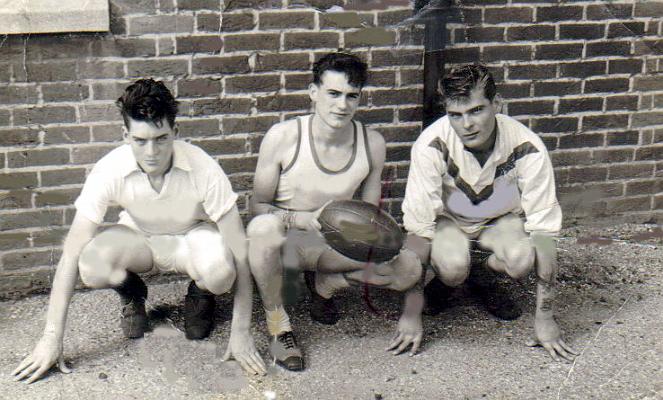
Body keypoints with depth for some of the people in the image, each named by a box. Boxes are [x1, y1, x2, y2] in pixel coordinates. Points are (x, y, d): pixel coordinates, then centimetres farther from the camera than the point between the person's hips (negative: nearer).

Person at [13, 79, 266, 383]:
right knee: (92, 268, -32)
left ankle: (199, 295, 4)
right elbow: (71, 256, -24)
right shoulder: (109, 170, -27)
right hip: (138, 237, 1)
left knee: (219, 272, -36)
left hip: (193, 236, -1)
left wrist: (240, 332, -30)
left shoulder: (203, 169, -31)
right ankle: (132, 293, 6)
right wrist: (52, 338, -27)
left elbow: (240, 254, -26)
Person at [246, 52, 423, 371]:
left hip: (335, 244, 4)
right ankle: (276, 322, -15)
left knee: (409, 268, -17)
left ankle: (324, 283, 10)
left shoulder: (372, 144, -7)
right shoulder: (283, 137, -18)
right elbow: (258, 206, -12)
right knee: (264, 227, -40)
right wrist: (306, 219, -30)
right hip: (286, 242, -3)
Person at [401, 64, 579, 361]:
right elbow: (417, 227, -28)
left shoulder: (527, 147, -28)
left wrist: (544, 316, -23)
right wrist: (411, 314, -29)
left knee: (521, 258, -32)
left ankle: (484, 276, 4)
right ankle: (443, 279, 5)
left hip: (500, 222, 1)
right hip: (448, 222, -1)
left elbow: (544, 231, -23)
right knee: (452, 266, -34)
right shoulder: (432, 145, -30)